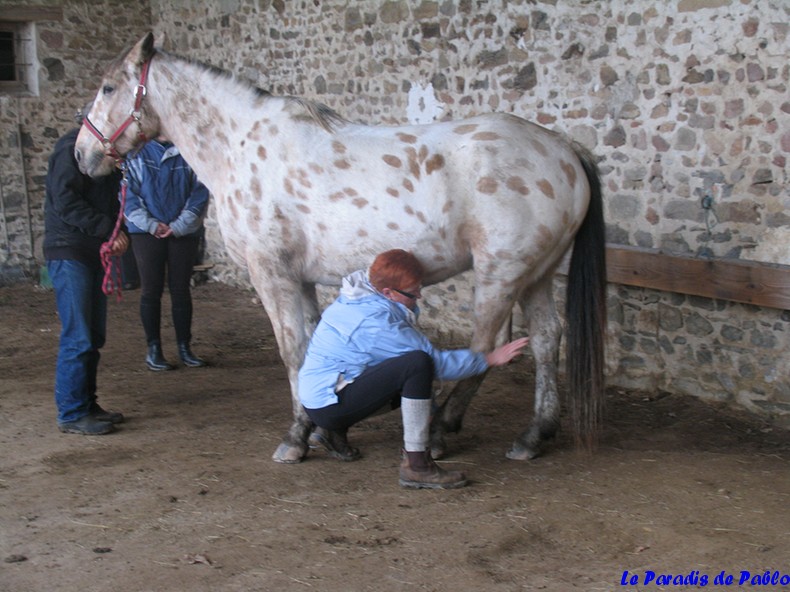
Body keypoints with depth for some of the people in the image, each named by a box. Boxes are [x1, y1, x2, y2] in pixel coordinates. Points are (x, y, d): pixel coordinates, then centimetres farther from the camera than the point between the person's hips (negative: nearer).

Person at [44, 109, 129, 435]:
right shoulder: (72, 148, -11)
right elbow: (65, 202, -20)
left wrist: (118, 233, 0)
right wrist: (109, 230, -21)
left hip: (94, 254, 9)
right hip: (69, 252, -9)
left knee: (94, 336, 12)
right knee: (78, 338, -8)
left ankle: (86, 404, 21)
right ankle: (71, 414, -1)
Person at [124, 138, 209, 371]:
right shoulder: (138, 152, 0)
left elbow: (200, 193, -3)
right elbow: (129, 192, -3)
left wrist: (179, 225, -12)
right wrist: (150, 224, -13)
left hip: (183, 233, 1)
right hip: (146, 232, -1)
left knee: (181, 290, 7)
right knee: (151, 290, 3)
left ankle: (185, 347, 16)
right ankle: (153, 349, 11)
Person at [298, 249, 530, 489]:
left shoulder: (363, 295, 5)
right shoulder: (376, 323, -23)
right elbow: (436, 361, -17)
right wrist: (490, 359, -9)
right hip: (328, 404, -10)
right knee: (418, 364, -27)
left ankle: (334, 431, 20)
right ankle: (416, 465, -22)